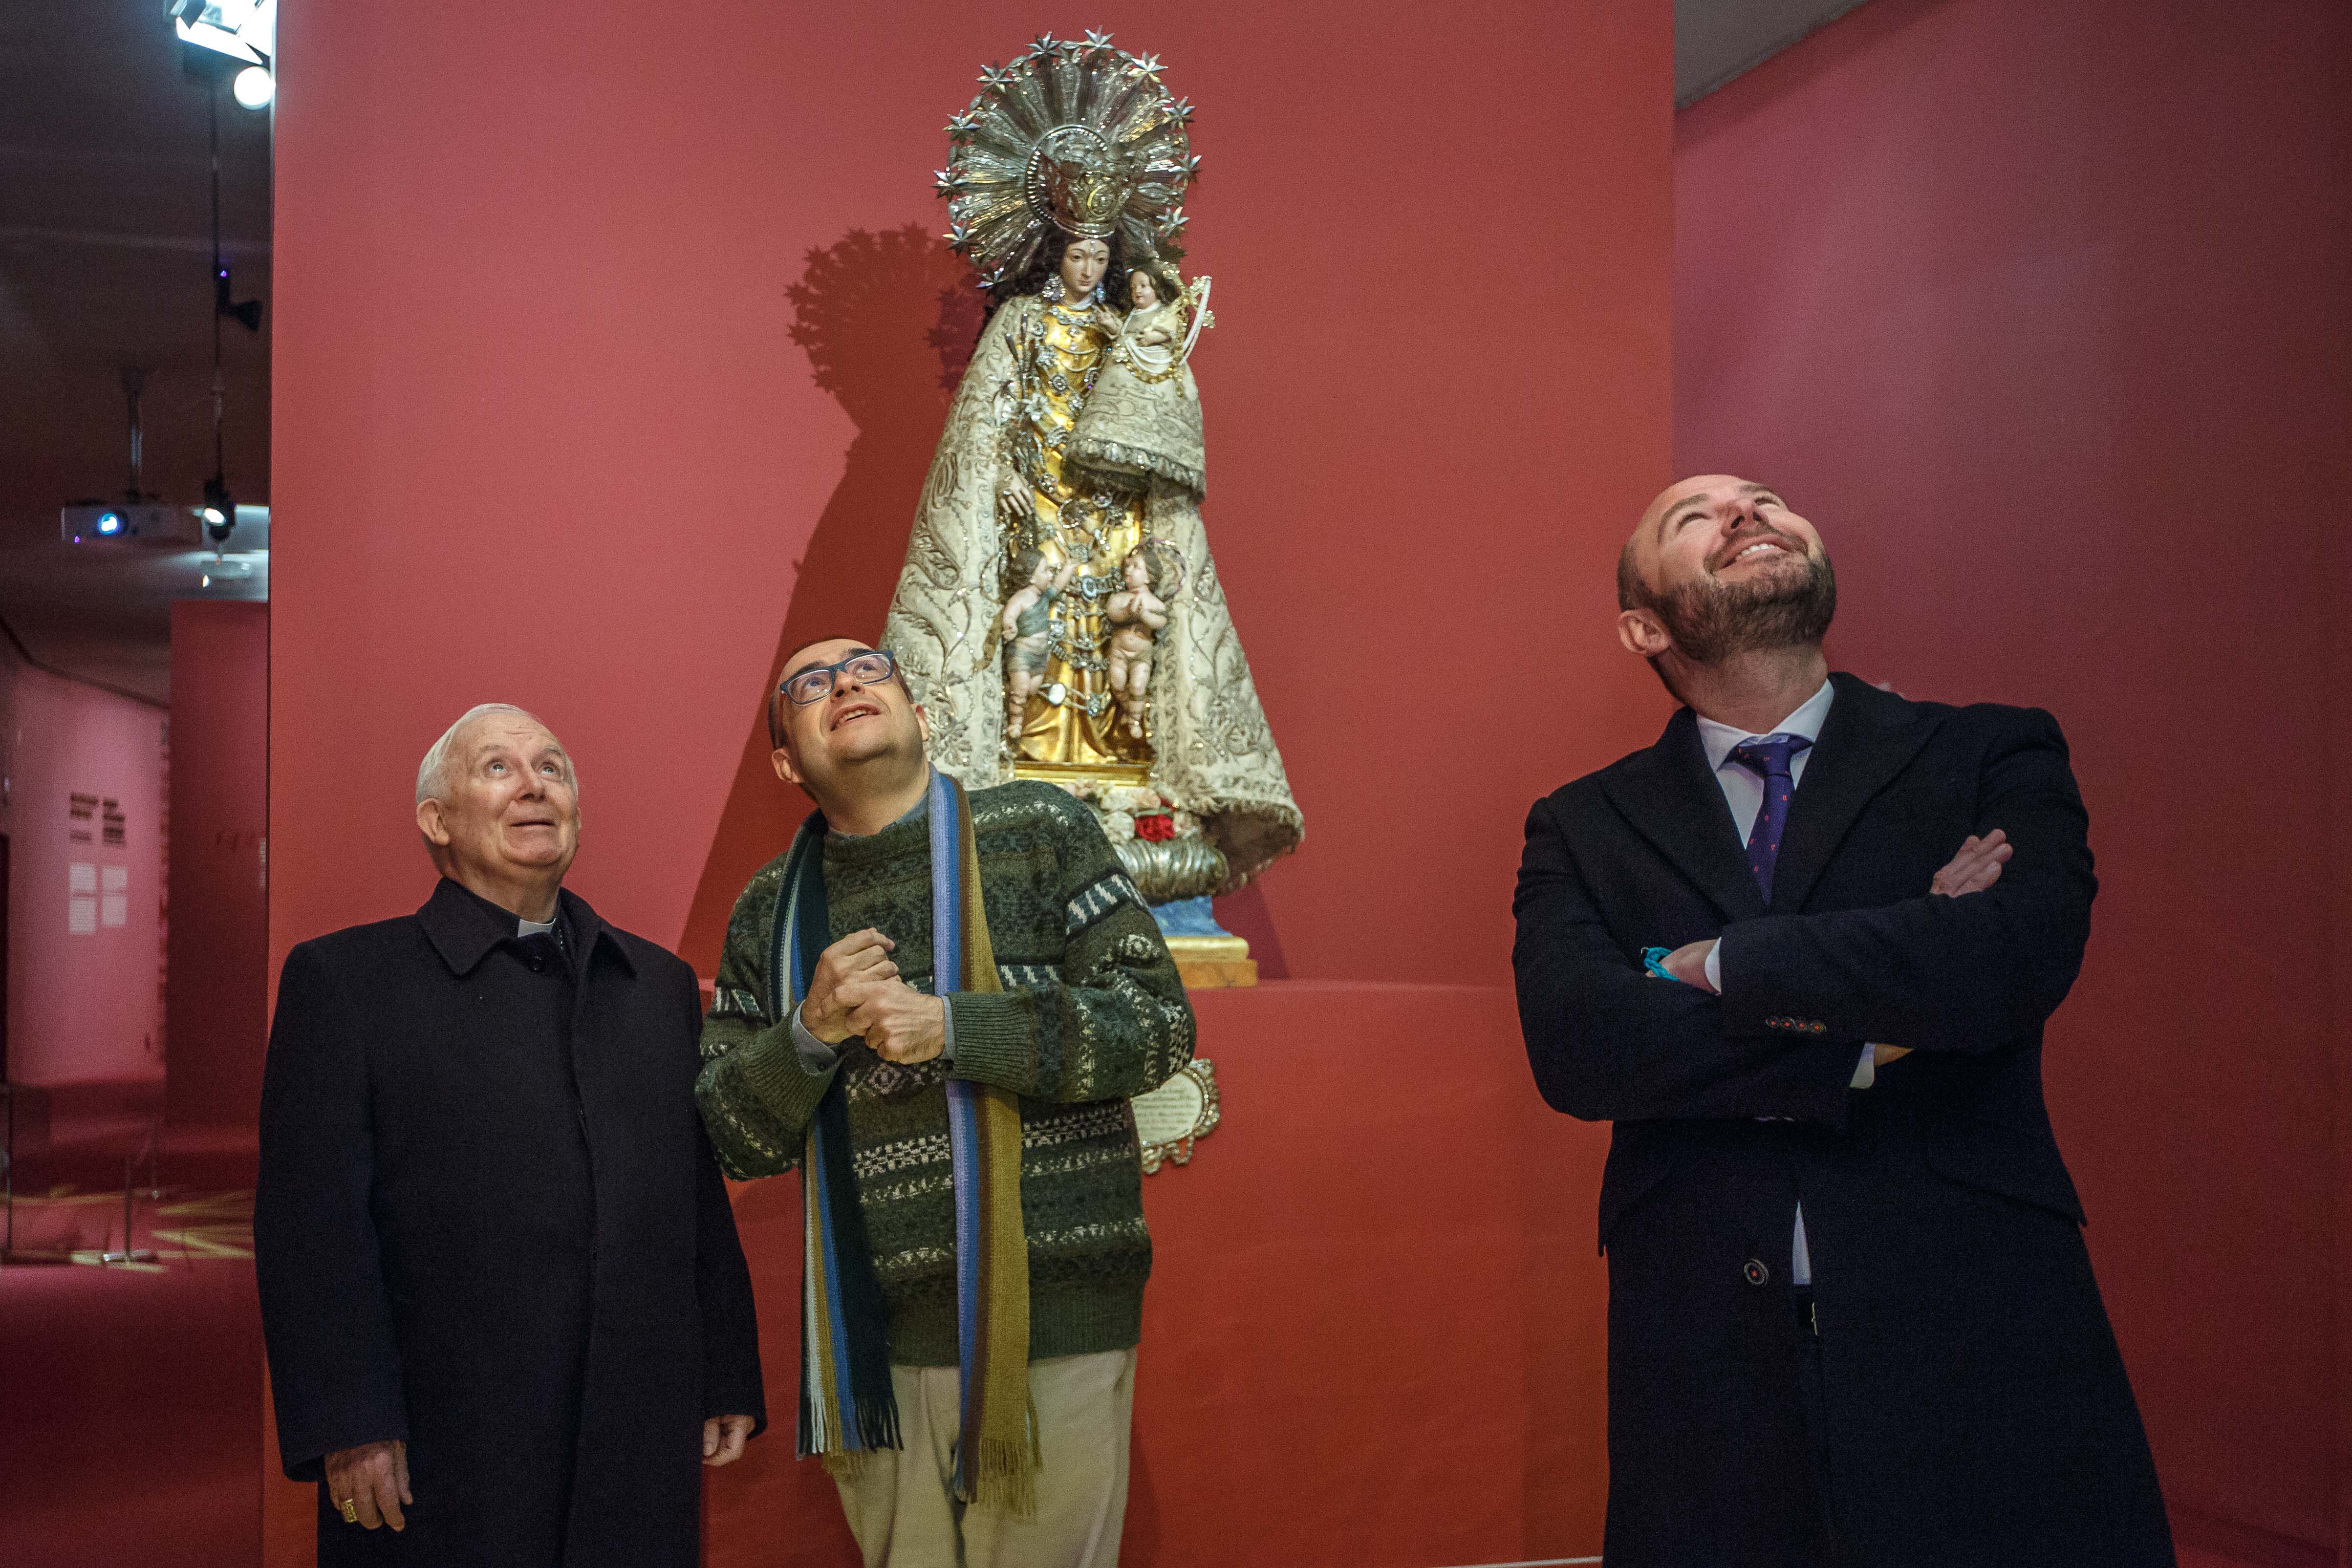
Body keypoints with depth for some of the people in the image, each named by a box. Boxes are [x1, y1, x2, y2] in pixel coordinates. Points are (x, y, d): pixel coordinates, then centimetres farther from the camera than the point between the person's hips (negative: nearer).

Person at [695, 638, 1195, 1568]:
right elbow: (736, 1141, 9)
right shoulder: (771, 912, 10)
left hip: (1053, 1321, -2)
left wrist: (953, 1029, -16)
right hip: (877, 1344, 3)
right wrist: (811, 1031, -10)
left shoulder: (1038, 834, 1)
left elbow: (1159, 1024, -6)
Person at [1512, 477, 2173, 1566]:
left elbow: (2018, 957, -14)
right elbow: (1574, 1045, -9)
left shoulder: (1996, 759, 6)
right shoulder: (1583, 828, 8)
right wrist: (1868, 1044, -12)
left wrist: (1722, 964, -6)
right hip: (1712, 1374, 1)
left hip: (1976, 1341, 0)